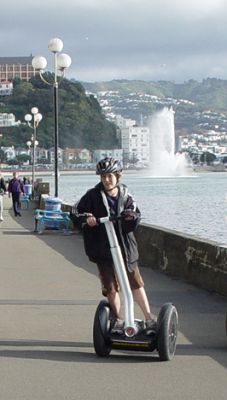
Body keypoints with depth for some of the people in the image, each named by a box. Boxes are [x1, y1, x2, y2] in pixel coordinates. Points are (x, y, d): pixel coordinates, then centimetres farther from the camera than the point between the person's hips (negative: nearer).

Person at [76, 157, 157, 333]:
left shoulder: (125, 195, 2)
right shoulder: (93, 195, -3)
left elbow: (136, 215, -1)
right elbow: (79, 211, 5)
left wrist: (132, 216, -24)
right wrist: (87, 219, -15)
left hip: (125, 247, 1)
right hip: (103, 249, -1)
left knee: (136, 283, 5)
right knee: (110, 287, 5)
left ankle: (149, 318, 12)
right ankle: (118, 319, 21)